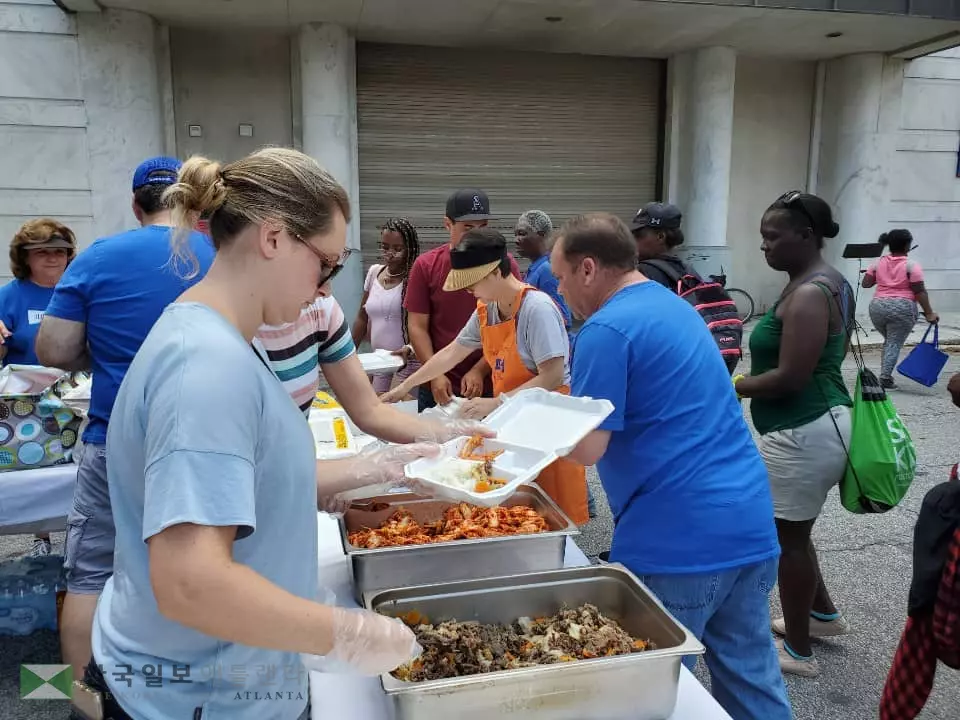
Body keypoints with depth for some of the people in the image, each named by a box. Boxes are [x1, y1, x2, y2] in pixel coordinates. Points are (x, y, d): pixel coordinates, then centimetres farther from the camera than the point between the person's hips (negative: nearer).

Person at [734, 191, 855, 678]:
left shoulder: (807, 295, -21)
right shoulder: (828, 283, 11)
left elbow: (789, 378, -26)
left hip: (803, 433, -11)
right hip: (819, 423, 11)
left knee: (787, 536, 4)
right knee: (791, 528, 24)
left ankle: (799, 652, 20)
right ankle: (823, 614, 42)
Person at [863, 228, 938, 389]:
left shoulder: (878, 263, 4)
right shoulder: (911, 265, -7)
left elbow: (865, 284, 7)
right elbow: (920, 291, -9)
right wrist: (929, 313, -6)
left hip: (878, 307, 4)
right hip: (902, 308, -4)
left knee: (889, 340, 21)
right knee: (895, 344, 0)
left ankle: (885, 374, 20)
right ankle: (885, 378, -6)